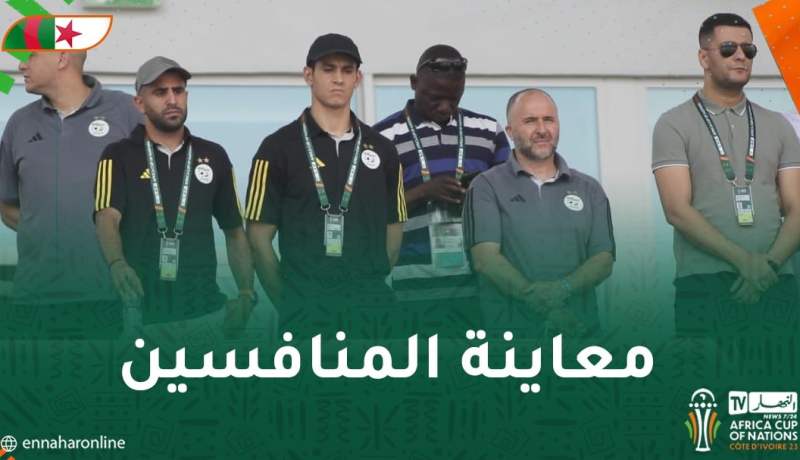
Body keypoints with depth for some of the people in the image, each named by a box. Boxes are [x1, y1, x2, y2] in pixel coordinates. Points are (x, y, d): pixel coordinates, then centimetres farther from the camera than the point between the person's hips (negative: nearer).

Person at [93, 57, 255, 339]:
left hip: (204, 308, 3)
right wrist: (118, 264, -36)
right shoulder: (119, 156, -1)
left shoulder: (214, 156, 9)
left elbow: (234, 231, 14)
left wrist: (246, 293, 2)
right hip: (141, 309, -3)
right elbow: (108, 218, -15)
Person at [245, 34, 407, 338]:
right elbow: (259, 237, 0)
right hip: (306, 312, -3)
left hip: (373, 310, 3)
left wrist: (371, 286, 6)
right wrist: (287, 301, -1)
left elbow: (393, 231, 15)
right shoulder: (279, 147, 0)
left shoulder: (381, 150, 11)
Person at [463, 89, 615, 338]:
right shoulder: (487, 187, 1)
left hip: (580, 327, 3)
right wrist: (534, 296, -23)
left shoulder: (589, 189, 10)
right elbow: (485, 258, -10)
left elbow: (603, 259, 2)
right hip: (509, 327, -2)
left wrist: (564, 288, -18)